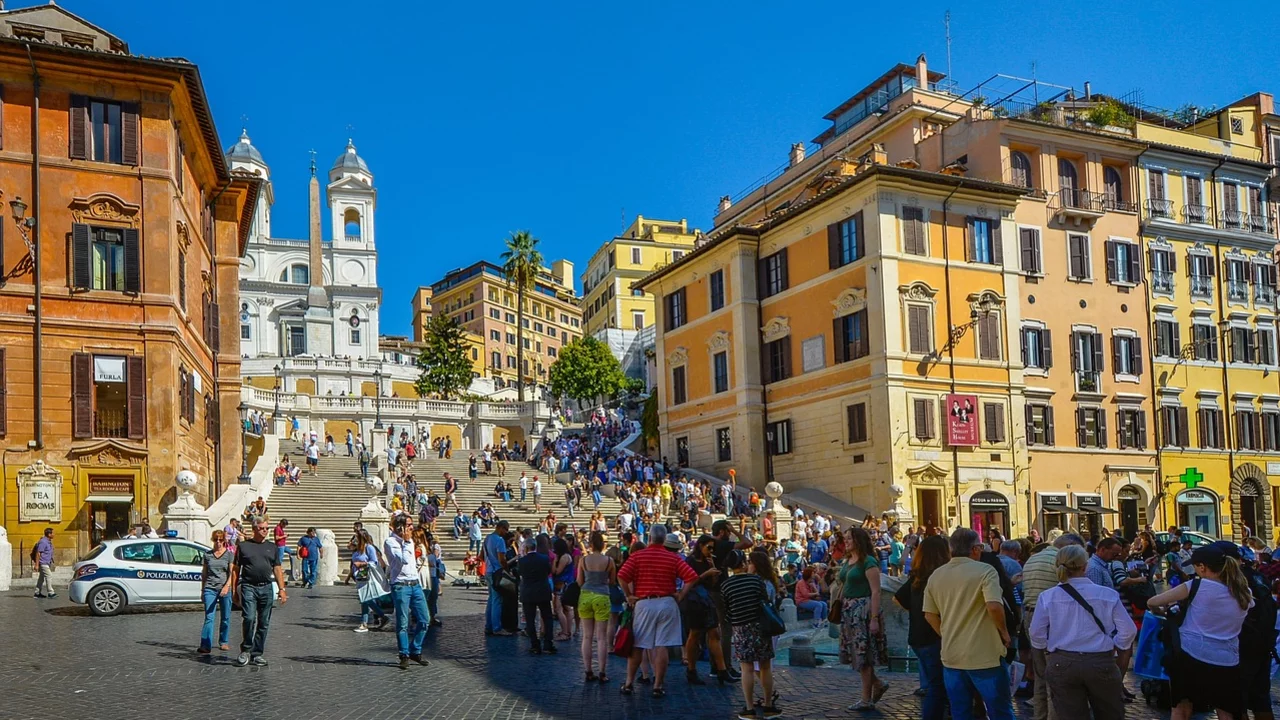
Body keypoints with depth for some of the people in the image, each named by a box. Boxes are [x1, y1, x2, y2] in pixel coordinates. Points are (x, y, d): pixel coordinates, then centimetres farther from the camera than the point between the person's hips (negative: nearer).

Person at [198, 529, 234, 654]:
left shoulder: (229, 554, 5)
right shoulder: (207, 555, 12)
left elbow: (232, 572, -2)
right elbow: (204, 574, 18)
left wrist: (227, 586, -17)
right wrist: (202, 590, 15)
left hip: (225, 589, -1)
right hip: (210, 588, 1)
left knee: (225, 617, 5)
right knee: (209, 617, -8)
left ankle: (223, 642, 19)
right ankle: (205, 646, -11)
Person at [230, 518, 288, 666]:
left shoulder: (272, 547, 14)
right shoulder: (243, 546, 7)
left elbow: (277, 569, 13)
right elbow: (235, 569, 7)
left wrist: (282, 589, 4)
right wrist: (234, 590, 1)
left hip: (266, 588, 3)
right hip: (248, 587, -3)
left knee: (264, 623, 5)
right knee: (249, 618, -15)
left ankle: (257, 654, 15)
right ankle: (246, 650, 3)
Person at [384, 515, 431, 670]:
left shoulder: (409, 541, 17)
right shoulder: (390, 542, -8)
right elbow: (404, 560, -22)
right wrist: (406, 542, -12)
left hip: (415, 584, 7)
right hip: (400, 586, -7)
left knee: (424, 620, 5)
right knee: (403, 623, -1)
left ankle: (416, 652, 18)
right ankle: (404, 656, 9)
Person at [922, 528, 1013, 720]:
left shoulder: (936, 576, 7)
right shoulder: (984, 571, -11)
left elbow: (929, 615, 10)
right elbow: (994, 606, -23)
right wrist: (1004, 632, -7)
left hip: (951, 656, 5)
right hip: (984, 655, -5)